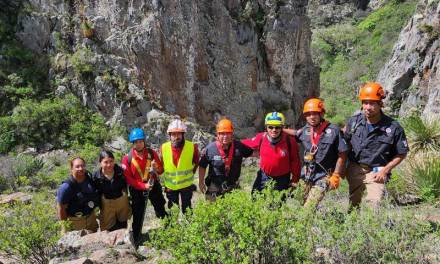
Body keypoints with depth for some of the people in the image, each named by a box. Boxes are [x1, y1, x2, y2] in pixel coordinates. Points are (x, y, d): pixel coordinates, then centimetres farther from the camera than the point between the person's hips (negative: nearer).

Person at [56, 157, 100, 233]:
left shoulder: (90, 178, -10)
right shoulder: (66, 187, -26)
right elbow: (61, 208, -20)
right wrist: (66, 224, -15)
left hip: (91, 218, 6)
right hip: (74, 221, -5)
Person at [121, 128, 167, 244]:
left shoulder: (152, 153, -10)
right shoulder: (127, 158, -17)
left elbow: (161, 170, -2)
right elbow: (127, 178, -15)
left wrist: (156, 168, -27)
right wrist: (143, 186, -23)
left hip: (154, 186, 2)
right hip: (137, 189, -2)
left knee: (162, 211, 16)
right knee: (137, 216, 11)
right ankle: (136, 240, 28)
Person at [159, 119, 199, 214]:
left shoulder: (192, 147, -17)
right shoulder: (164, 148, -13)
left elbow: (196, 163, 2)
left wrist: (189, 174, 7)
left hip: (186, 185, -1)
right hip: (170, 186, 1)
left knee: (187, 211, 14)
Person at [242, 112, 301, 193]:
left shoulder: (289, 140, -20)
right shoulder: (261, 138, -15)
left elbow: (295, 161, -10)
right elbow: (245, 144, 5)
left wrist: (295, 180, -5)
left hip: (282, 179, -2)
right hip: (264, 176, 2)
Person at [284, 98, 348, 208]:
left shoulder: (334, 131, -13)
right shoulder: (306, 130, 3)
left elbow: (342, 155, -9)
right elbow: (296, 133, 26)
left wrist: (335, 176, -11)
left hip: (323, 177, -5)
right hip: (306, 175, 6)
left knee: (309, 207, -12)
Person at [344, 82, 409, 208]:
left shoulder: (393, 127, -15)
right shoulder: (354, 121, -7)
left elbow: (401, 154, -4)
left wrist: (385, 170, -12)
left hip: (376, 172, -3)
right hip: (354, 168, 3)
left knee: (373, 204, -15)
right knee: (353, 204, 17)